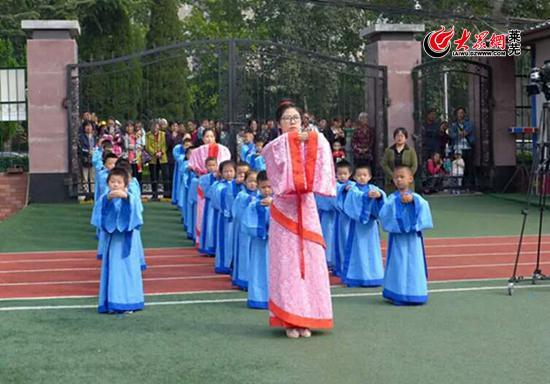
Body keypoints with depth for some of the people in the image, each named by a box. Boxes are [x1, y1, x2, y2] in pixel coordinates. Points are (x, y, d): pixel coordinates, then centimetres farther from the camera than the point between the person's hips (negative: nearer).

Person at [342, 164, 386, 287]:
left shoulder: (373, 188, 5)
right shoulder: (353, 189, -3)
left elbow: (382, 195, -15)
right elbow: (357, 197, -25)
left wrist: (379, 195, -39)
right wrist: (367, 195, -44)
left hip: (371, 224, 3)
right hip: (357, 224, -3)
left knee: (371, 249, 7)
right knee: (358, 249, -1)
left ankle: (372, 275, 13)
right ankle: (356, 277, 4)